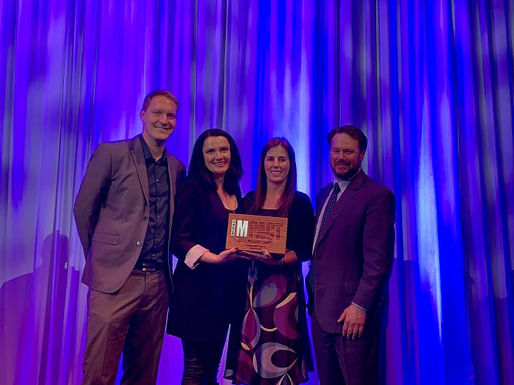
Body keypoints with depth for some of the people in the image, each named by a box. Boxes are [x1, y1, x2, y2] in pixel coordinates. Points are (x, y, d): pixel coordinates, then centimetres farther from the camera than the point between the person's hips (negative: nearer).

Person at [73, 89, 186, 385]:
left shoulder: (177, 168, 12)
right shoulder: (111, 153, -1)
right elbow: (84, 209, 3)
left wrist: (162, 259, 13)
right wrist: (101, 256, 8)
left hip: (158, 281, 4)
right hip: (114, 278, -4)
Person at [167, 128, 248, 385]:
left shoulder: (235, 193, 14)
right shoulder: (193, 189, -6)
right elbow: (178, 240, -13)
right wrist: (213, 258, -25)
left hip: (226, 289, 7)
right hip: (198, 289, -7)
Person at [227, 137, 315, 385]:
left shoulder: (300, 202, -1)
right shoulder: (250, 200, 10)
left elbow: (307, 250, -5)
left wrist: (280, 259, -21)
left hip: (284, 287, -3)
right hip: (251, 283, 4)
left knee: (280, 358, -1)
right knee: (248, 358, 5)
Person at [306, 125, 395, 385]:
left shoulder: (377, 195, -10)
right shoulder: (324, 194, 15)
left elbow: (378, 259, -15)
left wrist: (360, 306, -20)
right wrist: (313, 292, 12)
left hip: (352, 313, -8)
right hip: (321, 308, 8)